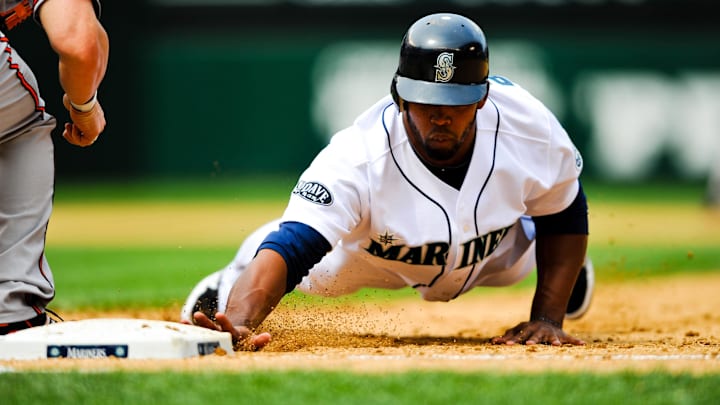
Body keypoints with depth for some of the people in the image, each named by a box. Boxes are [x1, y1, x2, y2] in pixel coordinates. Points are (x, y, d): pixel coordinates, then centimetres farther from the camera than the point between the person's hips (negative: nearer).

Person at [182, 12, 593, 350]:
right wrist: (239, 325, -78)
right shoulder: (358, 160, -48)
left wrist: (548, 318, -22)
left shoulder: (531, 129, -38)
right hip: (370, 250, -3)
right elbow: (287, 251, -59)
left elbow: (565, 216, -17)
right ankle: (230, 282, 43)